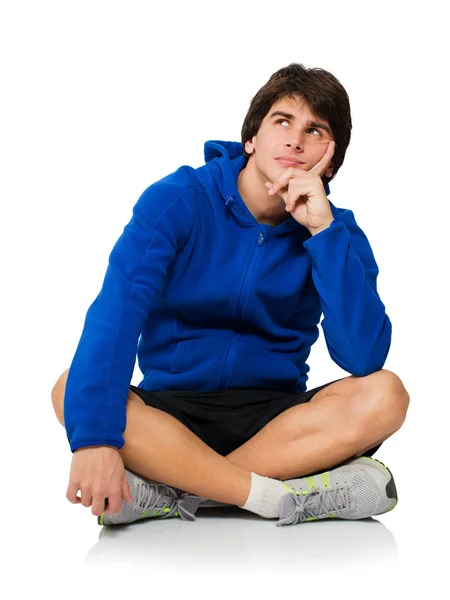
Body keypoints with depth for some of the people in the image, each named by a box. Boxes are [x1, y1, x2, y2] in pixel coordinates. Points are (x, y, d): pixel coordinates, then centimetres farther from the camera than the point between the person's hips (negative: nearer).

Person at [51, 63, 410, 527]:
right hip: (168, 411, -1)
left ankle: (166, 491, -26)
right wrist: (94, 436, -38)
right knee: (72, 391, -29)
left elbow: (364, 357, -19)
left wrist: (323, 231, -23)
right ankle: (285, 497, -30)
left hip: (275, 415, 1)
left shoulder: (336, 230, -3)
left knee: (385, 396, -26)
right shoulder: (177, 200, -8)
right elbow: (116, 313, -23)